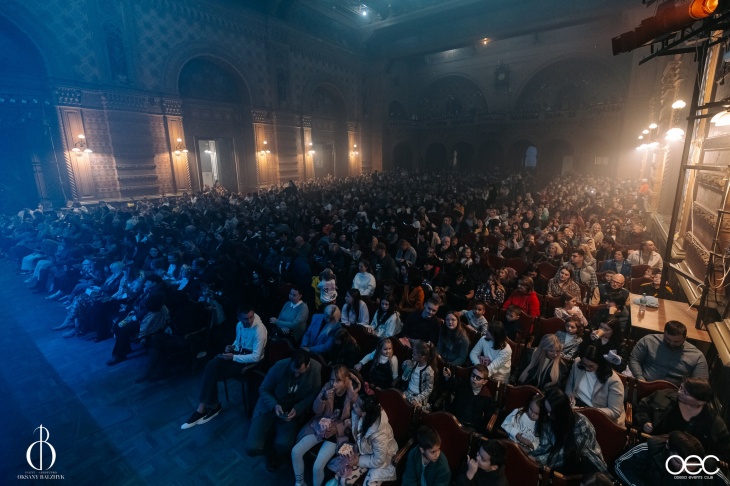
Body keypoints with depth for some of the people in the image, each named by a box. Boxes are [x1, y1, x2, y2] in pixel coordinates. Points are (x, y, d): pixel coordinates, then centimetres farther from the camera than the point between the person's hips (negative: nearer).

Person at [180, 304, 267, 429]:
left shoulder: (259, 330, -25)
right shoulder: (239, 325, 1)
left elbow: (256, 357, -25)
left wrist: (233, 357, -23)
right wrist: (232, 347, -3)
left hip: (249, 361, -7)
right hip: (238, 353, 7)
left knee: (213, 374, -14)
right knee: (210, 367, -17)